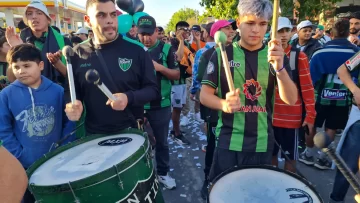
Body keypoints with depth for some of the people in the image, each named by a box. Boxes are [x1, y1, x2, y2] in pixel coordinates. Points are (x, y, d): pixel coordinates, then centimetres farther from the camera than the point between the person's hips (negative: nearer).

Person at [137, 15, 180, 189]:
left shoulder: (167, 49, -3)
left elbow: (177, 75, -5)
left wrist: (160, 67, -20)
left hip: (161, 104, -1)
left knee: (161, 140, 12)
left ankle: (163, 173, 29)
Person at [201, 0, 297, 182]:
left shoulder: (276, 56, -1)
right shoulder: (222, 54, -5)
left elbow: (291, 99, -12)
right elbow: (205, 95, -5)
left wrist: (279, 67, -29)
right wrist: (224, 104, -27)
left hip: (262, 142, 2)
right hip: (228, 140, -2)